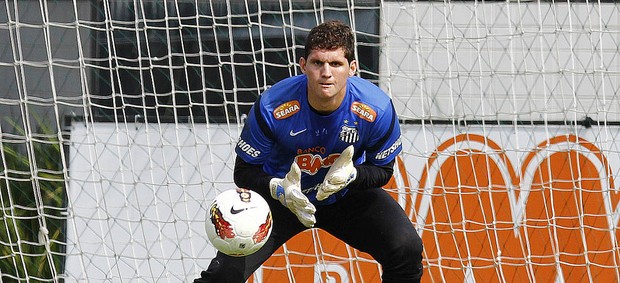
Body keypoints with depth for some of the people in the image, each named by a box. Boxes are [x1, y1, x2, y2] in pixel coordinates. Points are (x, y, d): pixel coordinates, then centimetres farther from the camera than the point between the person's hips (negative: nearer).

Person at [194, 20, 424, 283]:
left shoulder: (376, 108, -24)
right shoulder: (271, 106, -27)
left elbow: (382, 170, -7)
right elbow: (244, 171, -15)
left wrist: (351, 175, -29)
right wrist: (279, 188, -36)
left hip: (347, 192, 1)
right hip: (282, 195, -1)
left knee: (407, 250, -20)